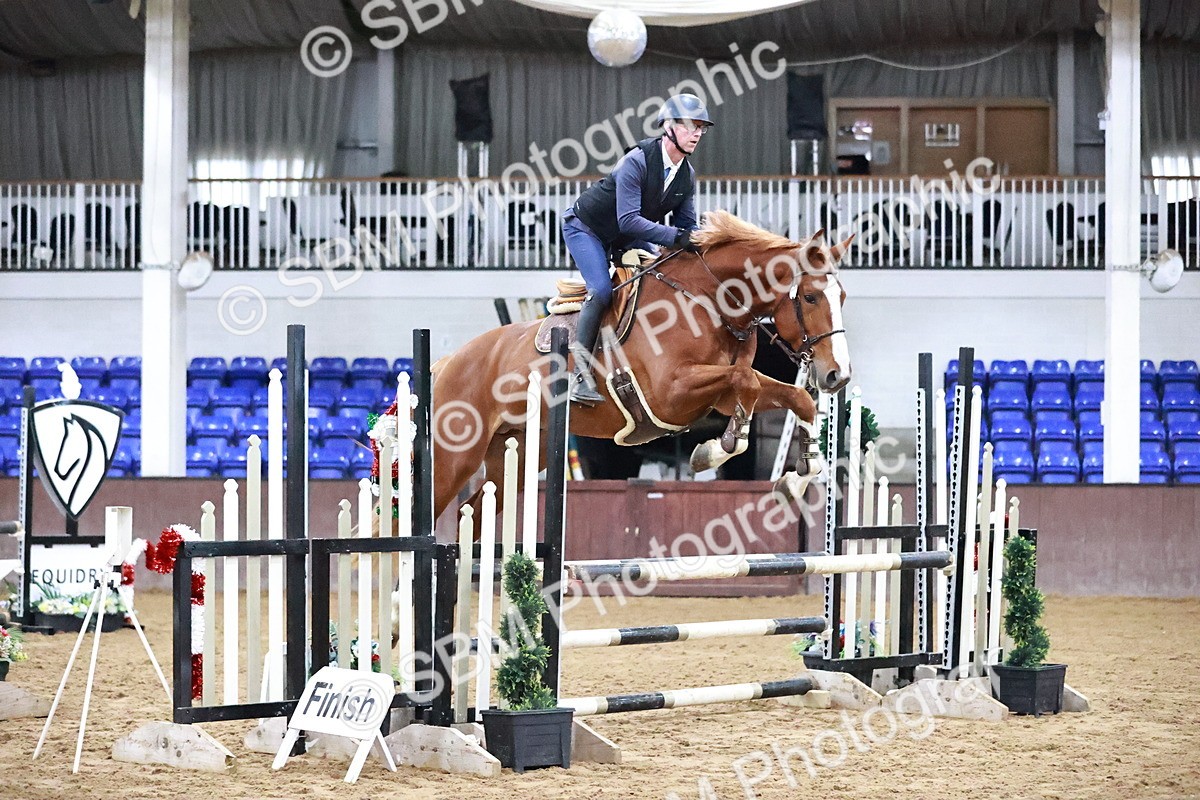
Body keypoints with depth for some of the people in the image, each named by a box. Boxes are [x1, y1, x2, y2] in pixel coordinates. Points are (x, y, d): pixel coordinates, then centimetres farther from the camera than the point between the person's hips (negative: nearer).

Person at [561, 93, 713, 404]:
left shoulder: (687, 175, -8)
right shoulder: (636, 161, -31)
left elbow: (686, 224, 1)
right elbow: (628, 220, -37)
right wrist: (676, 237, -43)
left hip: (627, 239, 8)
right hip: (586, 228, -8)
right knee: (602, 290, -25)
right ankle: (580, 373, -22)